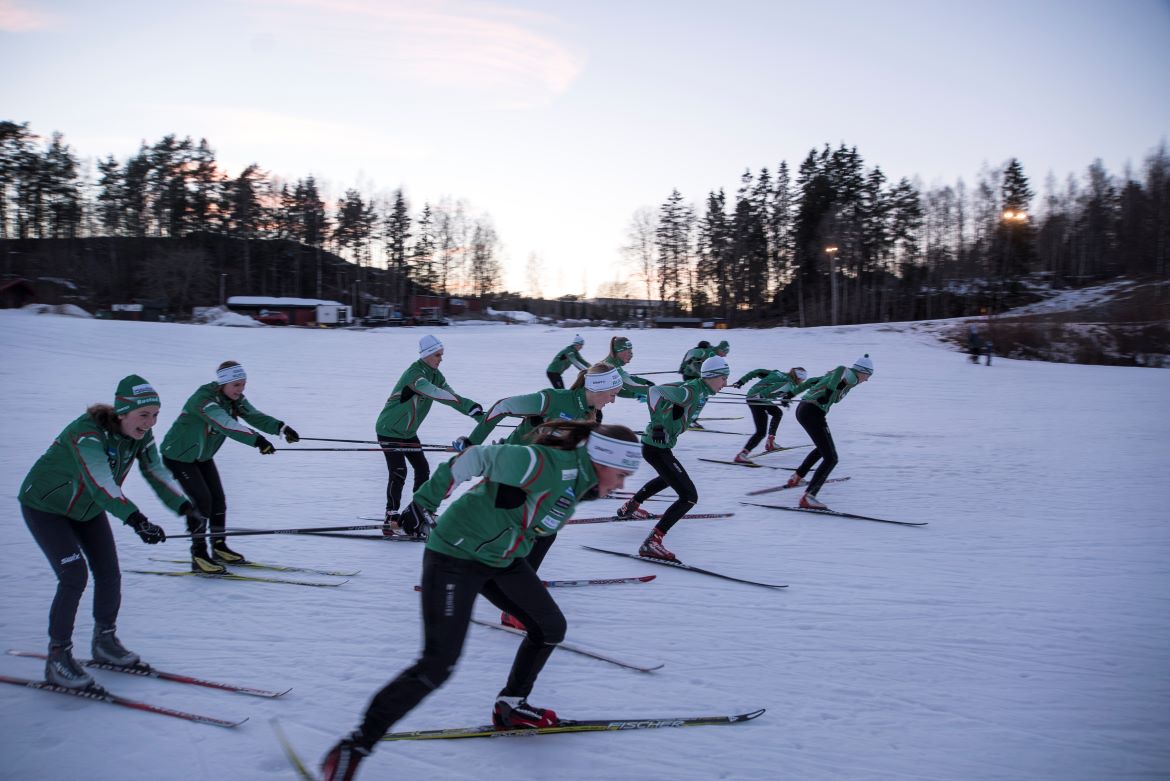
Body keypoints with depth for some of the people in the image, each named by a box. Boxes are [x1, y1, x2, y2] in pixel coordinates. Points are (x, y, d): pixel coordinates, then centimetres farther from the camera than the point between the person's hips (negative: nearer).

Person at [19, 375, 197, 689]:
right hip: (45, 506, -7)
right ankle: (58, 657, -3)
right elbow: (100, 482, -48)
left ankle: (105, 640, 25)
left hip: (88, 508, 7)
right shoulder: (87, 432, -37)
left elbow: (156, 472, -12)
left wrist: (185, 507, -29)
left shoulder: (141, 434, -15)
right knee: (74, 576, -17)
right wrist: (136, 520, -60)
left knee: (109, 574, 3)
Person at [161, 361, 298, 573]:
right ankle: (199, 555, -7)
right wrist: (257, 440, -58)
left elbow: (255, 416, -18)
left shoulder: (235, 400, -7)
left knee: (218, 499, 5)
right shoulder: (203, 398, -32)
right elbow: (225, 424, -47)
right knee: (201, 499, -15)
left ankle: (219, 547, 20)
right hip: (178, 455, -8)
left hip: (203, 455, 8)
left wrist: (281, 427, -37)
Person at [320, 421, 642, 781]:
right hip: (456, 554, -9)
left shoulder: (579, 480, 0)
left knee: (550, 627, 15)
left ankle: (510, 707, 35)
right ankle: (357, 745, -5)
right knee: (438, 663, -15)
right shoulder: (547, 466, -29)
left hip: (503, 560, 9)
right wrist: (426, 499, -18)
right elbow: (480, 457, -23)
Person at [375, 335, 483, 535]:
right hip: (389, 430, -9)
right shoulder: (414, 374, -27)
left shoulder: (435, 375, 0)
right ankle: (392, 517, -8)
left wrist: (479, 415, -14)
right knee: (398, 472, -14)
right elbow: (434, 392, -41)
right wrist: (470, 406, -46)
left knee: (422, 469, 8)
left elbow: (450, 395, -2)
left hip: (408, 432, 9)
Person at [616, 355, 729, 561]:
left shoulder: (697, 389, 5)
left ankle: (630, 506, 53)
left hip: (658, 445, 11)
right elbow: (656, 390, -30)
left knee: (669, 476, 39)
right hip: (657, 449, -11)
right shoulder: (690, 392, -23)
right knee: (689, 496, -13)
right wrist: (657, 424, -30)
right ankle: (651, 543, -15)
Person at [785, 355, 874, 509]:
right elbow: (841, 369, -32)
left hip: (802, 409, 10)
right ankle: (808, 497, -17)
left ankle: (796, 477, 39)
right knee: (831, 458, -9)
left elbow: (811, 381, 26)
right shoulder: (852, 378, -8)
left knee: (823, 448, 32)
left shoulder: (835, 375, 18)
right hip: (813, 414, -10)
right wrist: (829, 392, -29)